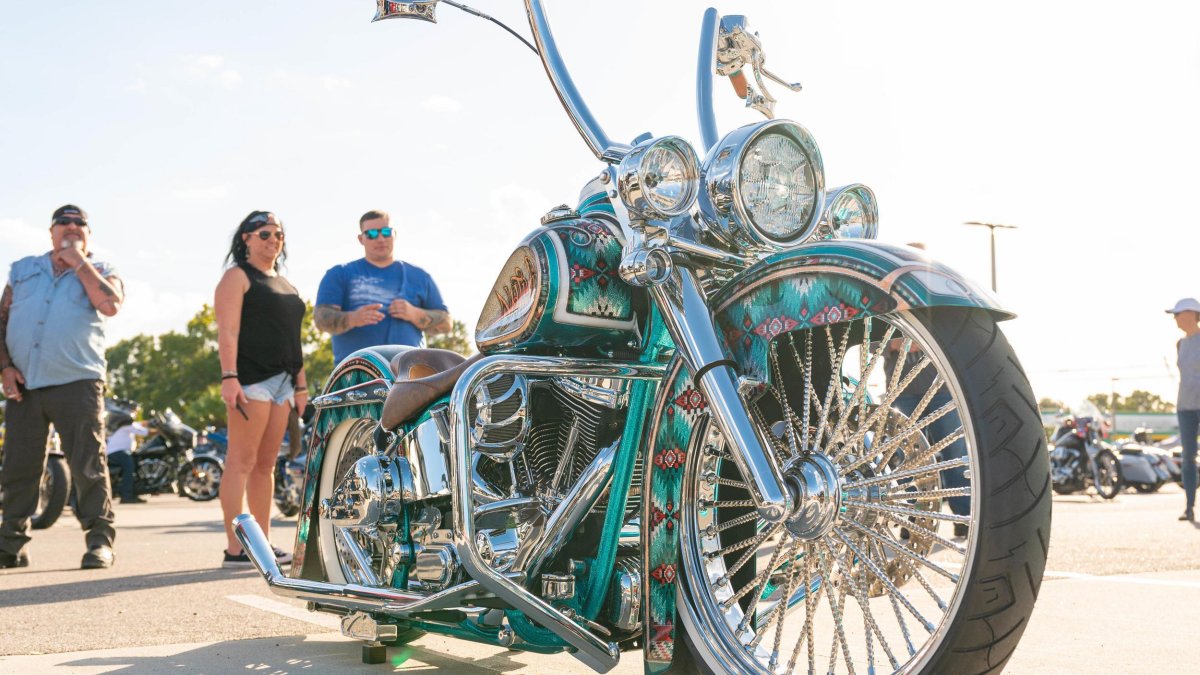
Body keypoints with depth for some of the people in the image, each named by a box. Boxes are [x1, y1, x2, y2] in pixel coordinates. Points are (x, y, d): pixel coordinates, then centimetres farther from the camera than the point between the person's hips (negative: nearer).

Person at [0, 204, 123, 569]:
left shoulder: (100, 272, 9)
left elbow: (110, 305, -13)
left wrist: (78, 262, -6)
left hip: (77, 384, -3)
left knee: (88, 466, -6)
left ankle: (100, 541, -1)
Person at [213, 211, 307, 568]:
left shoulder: (284, 284, 24)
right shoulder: (238, 276, 1)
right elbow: (227, 331, -10)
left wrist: (301, 384, 19)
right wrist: (229, 376, -21)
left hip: (282, 380, 8)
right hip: (251, 378, -8)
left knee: (266, 464, 8)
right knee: (242, 461, -9)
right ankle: (235, 548, -11)